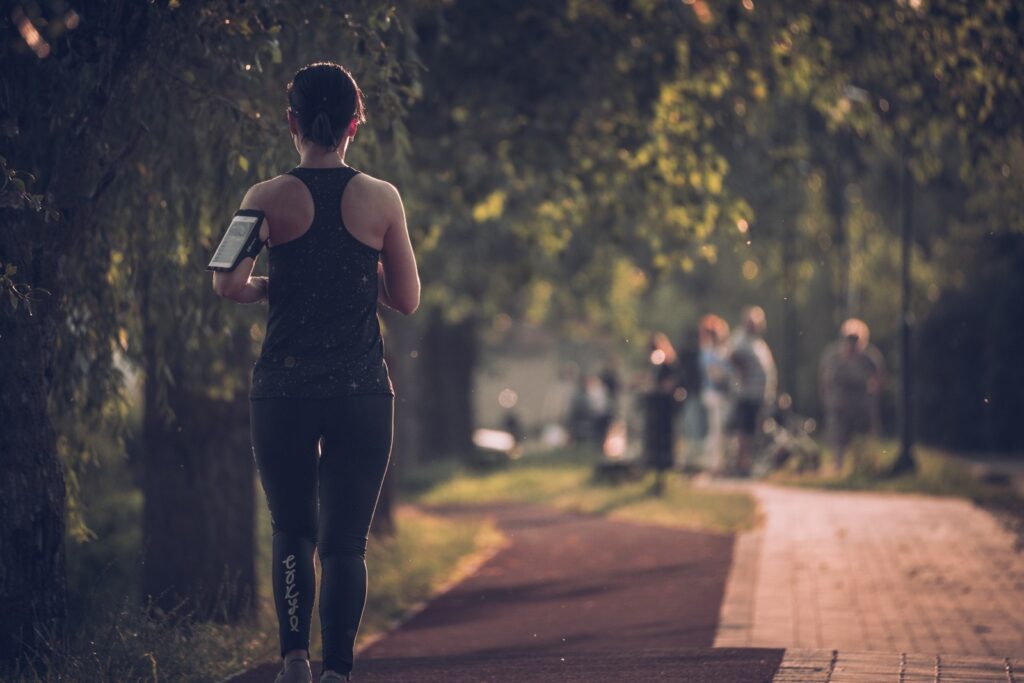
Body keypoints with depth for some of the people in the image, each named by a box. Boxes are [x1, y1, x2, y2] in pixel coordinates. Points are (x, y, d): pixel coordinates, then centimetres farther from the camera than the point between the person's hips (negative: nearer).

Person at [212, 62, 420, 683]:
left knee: (292, 533, 16)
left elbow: (229, 284, -11)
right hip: (362, 392, 0)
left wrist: (274, 286, 8)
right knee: (346, 542, 3)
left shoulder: (270, 198, -3)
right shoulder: (382, 199, 0)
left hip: (284, 390, 0)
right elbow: (407, 299, 4)